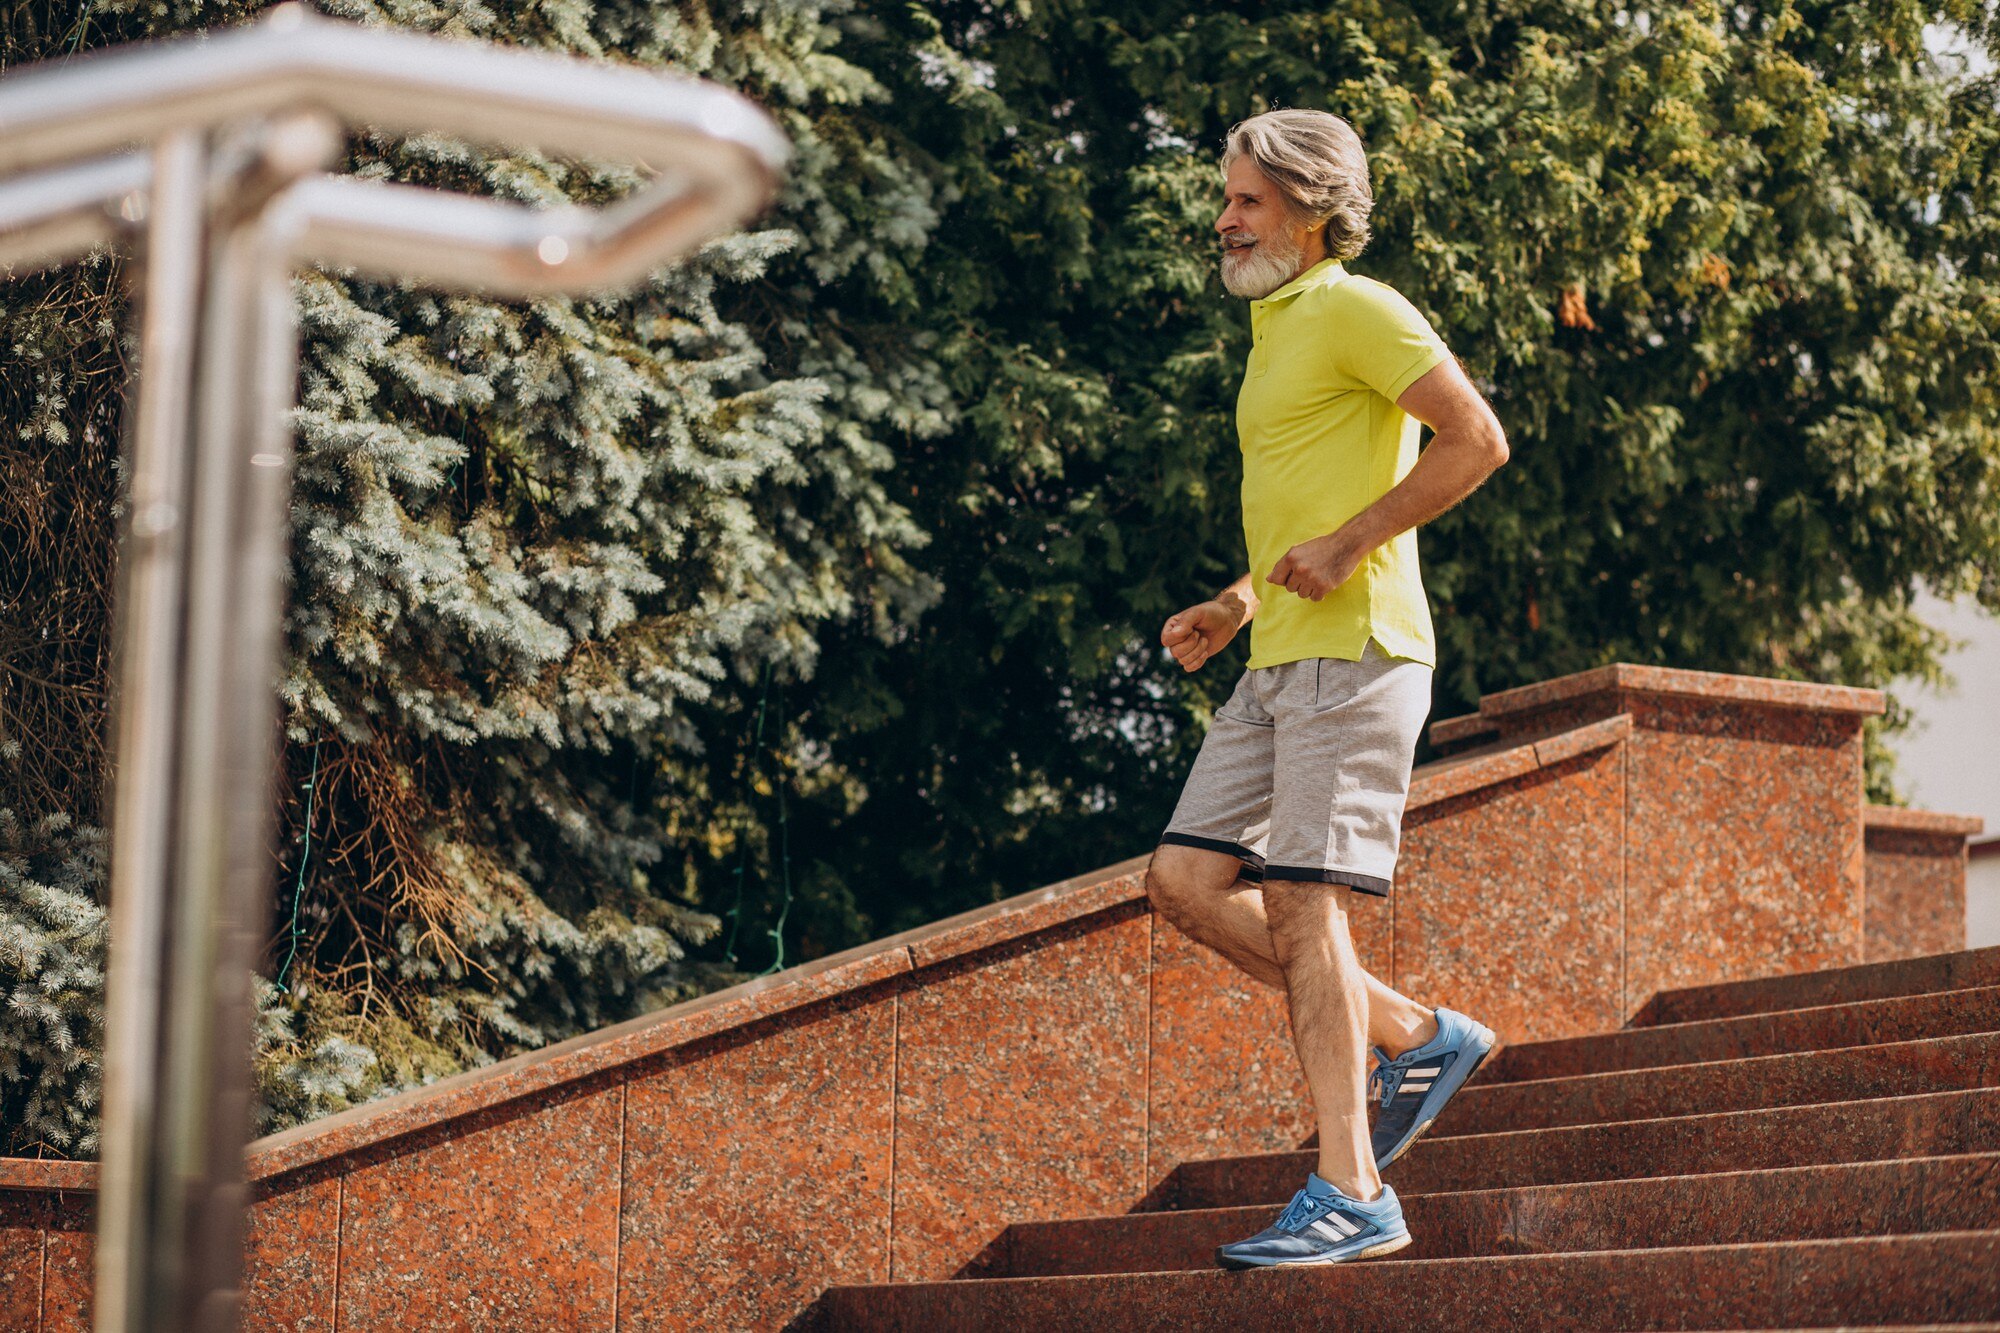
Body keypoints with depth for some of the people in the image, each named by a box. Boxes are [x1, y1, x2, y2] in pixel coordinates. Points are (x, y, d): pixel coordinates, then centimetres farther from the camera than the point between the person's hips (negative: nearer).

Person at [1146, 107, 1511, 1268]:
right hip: (1281, 662, 10)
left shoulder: (1356, 310, -5)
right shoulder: (1280, 331, 23)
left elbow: (1477, 440, -15)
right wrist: (1235, 608, 18)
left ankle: (1350, 1198, -13)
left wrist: (1345, 548, -17)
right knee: (1187, 880, 2)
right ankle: (1416, 1039, 10)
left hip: (1354, 651, -10)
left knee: (1301, 905, -14)